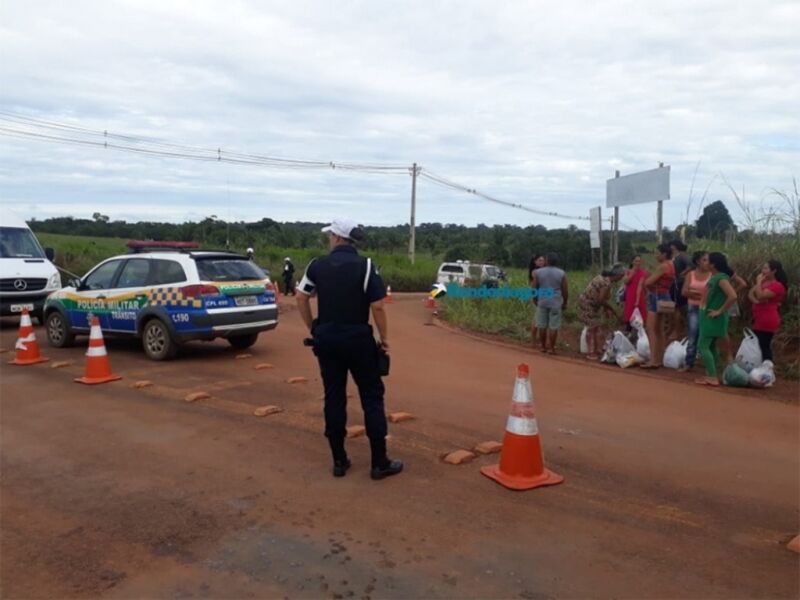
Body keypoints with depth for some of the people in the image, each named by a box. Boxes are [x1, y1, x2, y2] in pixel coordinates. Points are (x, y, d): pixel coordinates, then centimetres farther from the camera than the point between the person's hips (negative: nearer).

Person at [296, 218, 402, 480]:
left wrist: (313, 329, 14)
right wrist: (384, 338, -1)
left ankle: (339, 461, 16)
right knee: (372, 397, 5)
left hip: (327, 339, 3)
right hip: (358, 338, -3)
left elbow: (301, 298, 4)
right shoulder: (366, 266, -7)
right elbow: (377, 306, -12)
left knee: (334, 397, 11)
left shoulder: (317, 265, 2)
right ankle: (380, 463, 7)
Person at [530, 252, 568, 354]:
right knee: (553, 327, 3)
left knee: (542, 325, 10)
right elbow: (565, 291, -2)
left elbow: (533, 288, 1)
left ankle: (543, 347, 17)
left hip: (542, 302, 2)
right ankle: (551, 348, 6)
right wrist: (565, 303, 11)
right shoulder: (561, 273, -3)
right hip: (556, 303, -2)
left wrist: (536, 300, 14)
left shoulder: (538, 272, 0)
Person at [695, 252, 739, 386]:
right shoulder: (714, 277, 9)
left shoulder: (721, 278, -18)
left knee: (703, 346, -8)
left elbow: (733, 296, -29)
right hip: (709, 317, 10)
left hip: (713, 318, -10)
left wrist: (720, 311, -23)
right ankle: (711, 375, 21)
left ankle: (712, 377, -5)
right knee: (711, 346, 13)